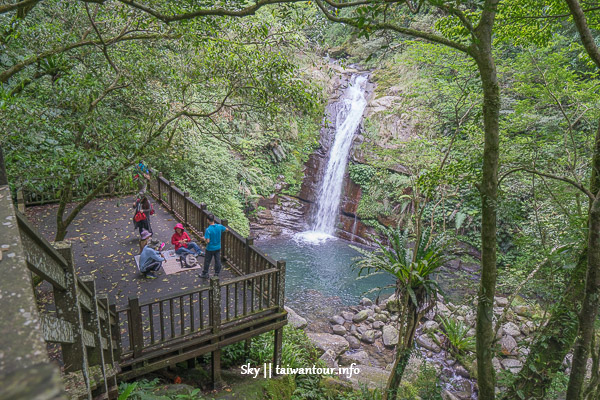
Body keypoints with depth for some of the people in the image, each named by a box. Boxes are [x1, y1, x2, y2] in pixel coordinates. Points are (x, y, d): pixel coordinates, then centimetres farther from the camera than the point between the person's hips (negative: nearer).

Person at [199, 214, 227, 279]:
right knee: (217, 261, 14)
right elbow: (226, 229, 8)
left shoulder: (208, 230, -24)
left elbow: (208, 241, -25)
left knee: (207, 261, 13)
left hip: (210, 249, -4)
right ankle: (217, 274, 24)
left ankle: (205, 274, 27)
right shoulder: (219, 226, -10)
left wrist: (204, 238, -6)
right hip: (218, 248, 4)